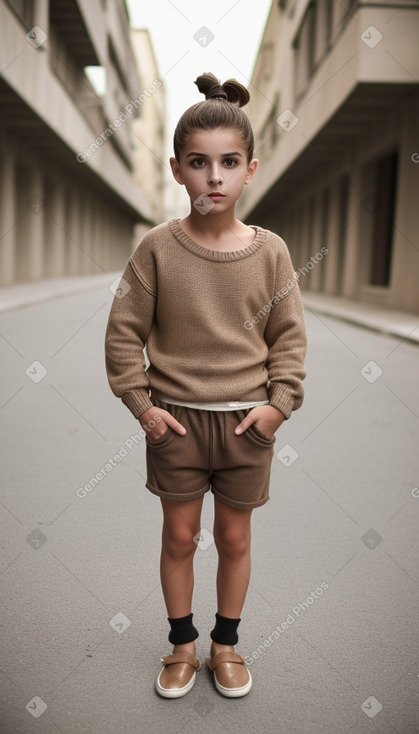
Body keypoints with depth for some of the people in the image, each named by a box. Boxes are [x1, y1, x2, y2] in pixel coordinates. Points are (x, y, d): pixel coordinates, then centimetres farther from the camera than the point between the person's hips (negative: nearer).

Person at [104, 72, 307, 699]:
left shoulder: (269, 251, -6)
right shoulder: (157, 248, -9)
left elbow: (290, 336, 1)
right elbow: (124, 330, -4)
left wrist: (279, 402, -6)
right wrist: (142, 404, -7)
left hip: (247, 420, 1)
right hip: (176, 418, 0)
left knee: (235, 537, 15)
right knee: (179, 536, 14)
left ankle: (226, 642, 39)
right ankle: (182, 645, 37)